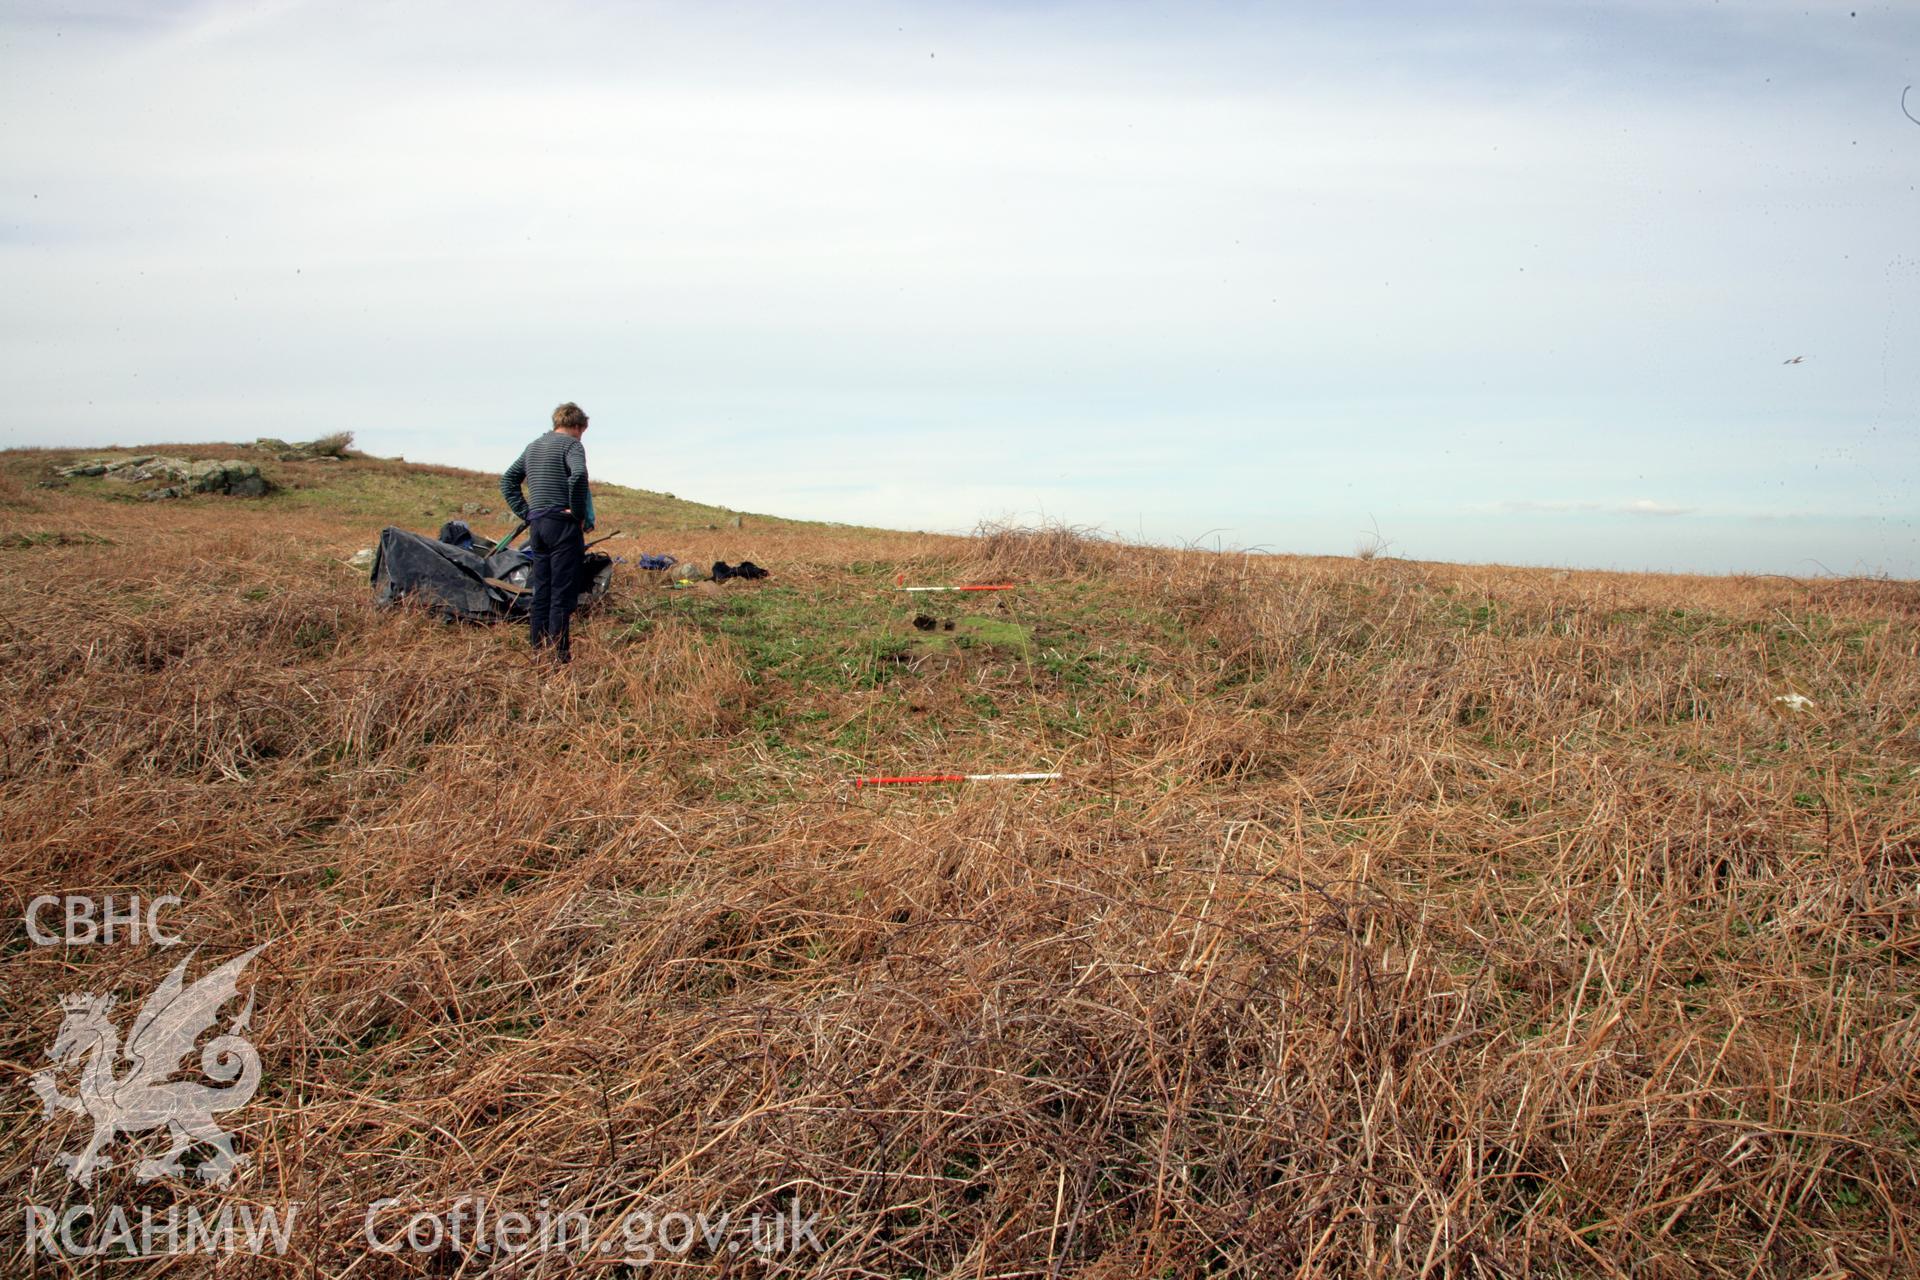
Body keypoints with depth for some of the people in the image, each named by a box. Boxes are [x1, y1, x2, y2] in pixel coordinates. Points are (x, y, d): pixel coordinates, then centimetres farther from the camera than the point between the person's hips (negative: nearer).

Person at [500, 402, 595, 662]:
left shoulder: (533, 446, 19)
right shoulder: (571, 444, -5)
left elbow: (507, 480, 21)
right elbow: (578, 475, -24)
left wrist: (526, 513, 14)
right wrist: (579, 513, -14)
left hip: (537, 526, 8)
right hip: (562, 525, -7)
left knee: (541, 589, 14)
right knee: (562, 592, -5)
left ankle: (537, 648, 18)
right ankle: (559, 655, -6)